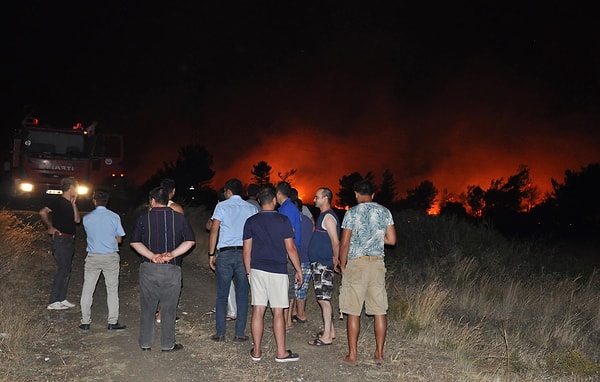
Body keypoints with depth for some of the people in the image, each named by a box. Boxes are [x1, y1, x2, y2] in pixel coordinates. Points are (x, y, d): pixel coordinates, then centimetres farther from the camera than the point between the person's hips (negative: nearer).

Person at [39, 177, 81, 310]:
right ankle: (53, 302, -8)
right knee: (63, 270, -11)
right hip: (60, 239, -9)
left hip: (69, 240, 9)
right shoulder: (58, 201, -11)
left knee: (66, 270, 10)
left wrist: (74, 203, 1)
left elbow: (77, 220, 7)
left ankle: (62, 299, 17)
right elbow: (43, 212, -22)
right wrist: (50, 227, -12)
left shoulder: (71, 203, 15)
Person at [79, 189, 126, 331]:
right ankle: (113, 322, 11)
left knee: (87, 290, 10)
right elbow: (119, 239, 0)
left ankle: (85, 322, 15)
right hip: (111, 257, -1)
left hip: (93, 257, 1)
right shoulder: (114, 217, -7)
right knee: (112, 290, 8)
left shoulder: (87, 218, -4)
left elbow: (90, 235, 11)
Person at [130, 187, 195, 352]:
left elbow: (134, 242, -3)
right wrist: (172, 254, -9)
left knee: (147, 307, 13)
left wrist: (152, 256, -10)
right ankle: (168, 344, 16)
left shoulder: (143, 218, 1)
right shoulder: (179, 218, 0)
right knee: (168, 309, 8)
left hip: (148, 268, 1)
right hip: (171, 270, -1)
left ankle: (145, 343, 23)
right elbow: (190, 241, -4)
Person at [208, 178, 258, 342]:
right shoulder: (251, 208, 8)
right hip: (245, 253, 2)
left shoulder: (222, 206, 1)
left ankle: (220, 333, 10)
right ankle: (240, 333, 10)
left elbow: (214, 230, -5)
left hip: (225, 253, -2)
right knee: (242, 296, 7)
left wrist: (211, 254, 0)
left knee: (222, 296, 7)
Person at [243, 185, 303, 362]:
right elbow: (290, 248, -5)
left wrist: (248, 271, 16)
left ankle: (257, 351, 14)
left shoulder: (251, 221, 3)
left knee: (258, 311, 7)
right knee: (278, 312, 3)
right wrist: (298, 270, 4)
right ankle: (281, 352, 9)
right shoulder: (283, 220, -6)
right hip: (278, 270, -3)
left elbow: (247, 251, 5)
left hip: (257, 270, 3)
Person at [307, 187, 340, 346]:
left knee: (324, 299, -6)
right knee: (323, 299, 15)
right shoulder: (322, 216, 17)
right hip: (318, 263, 10)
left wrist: (335, 259, -13)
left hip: (324, 264, -10)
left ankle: (327, 336, -1)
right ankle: (330, 331, 24)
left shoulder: (328, 217, -15)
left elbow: (335, 241, -21)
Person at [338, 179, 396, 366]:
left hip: (356, 263, -4)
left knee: (353, 312, 2)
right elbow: (392, 240, 6)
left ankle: (352, 355, 7)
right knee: (379, 311, 9)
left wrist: (342, 266, 5)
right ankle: (379, 353, 15)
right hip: (377, 263, 4)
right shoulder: (384, 211, 6)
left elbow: (344, 243, -7)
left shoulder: (352, 212, -5)